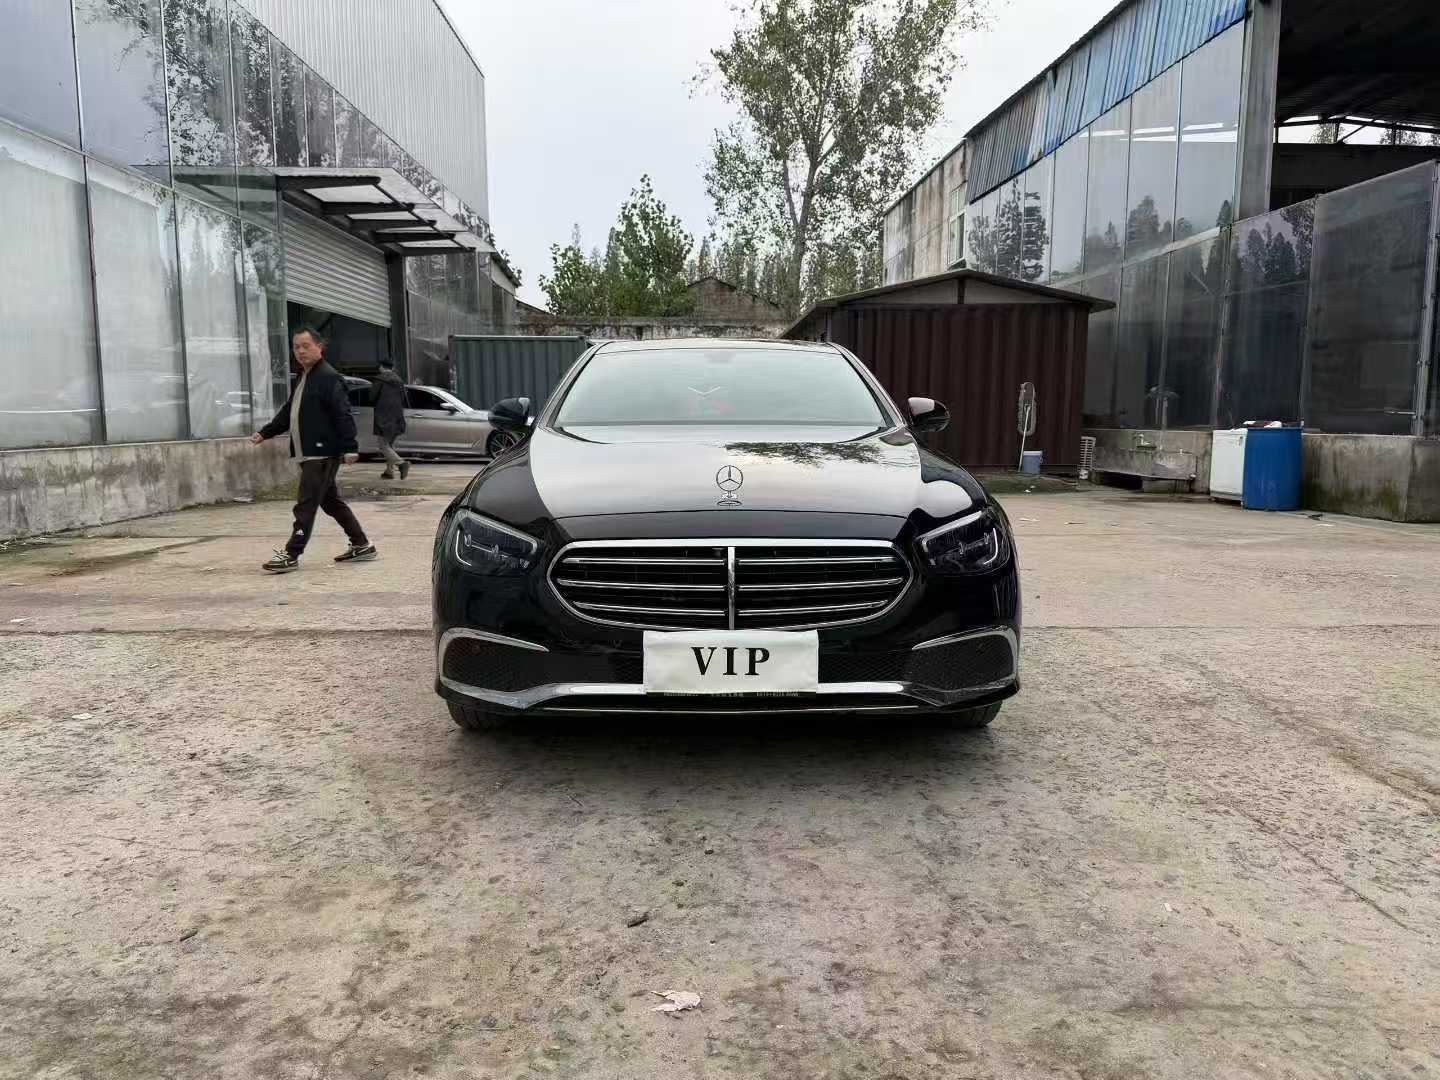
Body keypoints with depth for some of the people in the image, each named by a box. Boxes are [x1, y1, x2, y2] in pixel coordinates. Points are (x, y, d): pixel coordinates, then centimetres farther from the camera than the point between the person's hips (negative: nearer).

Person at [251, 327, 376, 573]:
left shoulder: (329, 378, -10)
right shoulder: (303, 379, 20)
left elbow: (343, 415, -18)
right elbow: (288, 414, 26)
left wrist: (349, 448, -25)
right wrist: (264, 433, 19)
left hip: (323, 454, -10)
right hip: (309, 454, 10)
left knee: (306, 504, -8)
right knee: (331, 502, 15)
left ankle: (291, 554, -5)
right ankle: (361, 545, 23)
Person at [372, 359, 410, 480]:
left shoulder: (380, 380, -7)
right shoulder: (399, 381, 11)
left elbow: (373, 398, -7)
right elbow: (404, 401, 13)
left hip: (383, 418, -6)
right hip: (397, 418, 6)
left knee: (384, 446, -4)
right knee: (390, 445, 16)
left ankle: (401, 463, -24)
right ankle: (389, 471, 15)